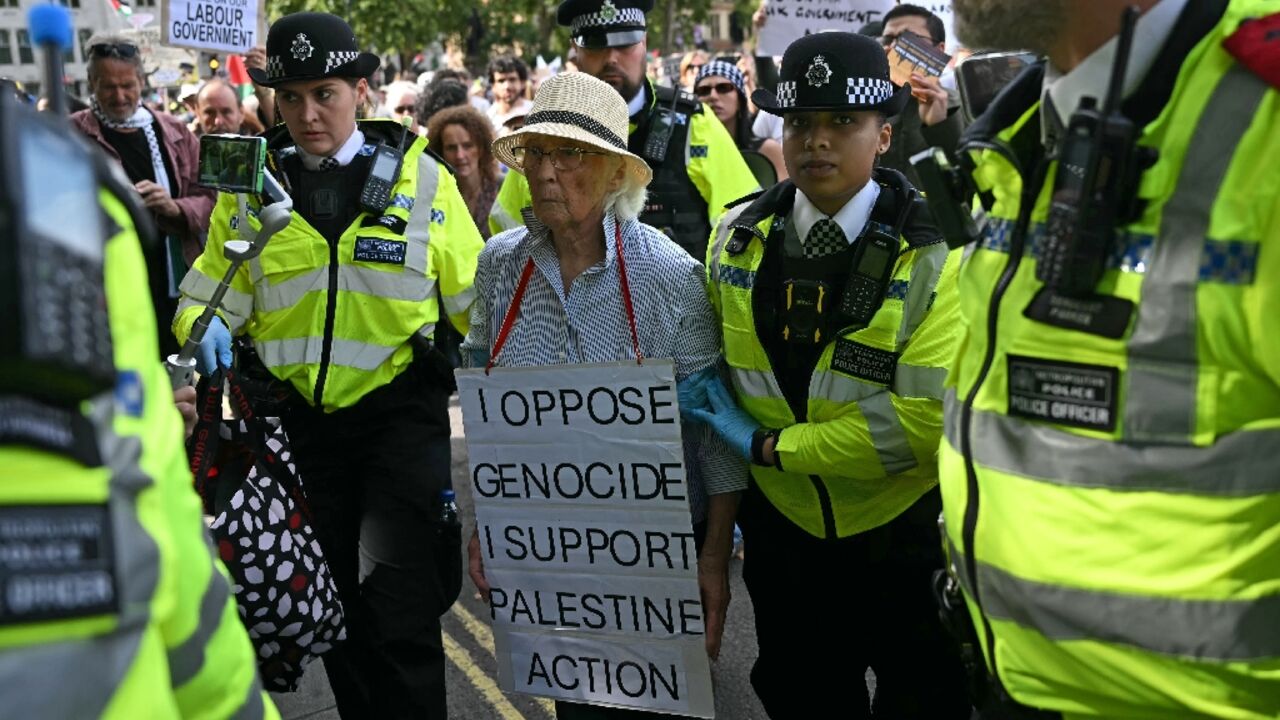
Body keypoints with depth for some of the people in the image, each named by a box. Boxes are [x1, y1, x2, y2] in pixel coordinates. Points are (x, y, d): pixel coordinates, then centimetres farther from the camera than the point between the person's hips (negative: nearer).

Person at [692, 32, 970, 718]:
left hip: (906, 538, -3)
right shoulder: (736, 236, -3)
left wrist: (768, 445, -19)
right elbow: (713, 367, 12)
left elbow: (924, 418, -24)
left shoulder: (937, 252, -16)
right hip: (783, 533, 4)